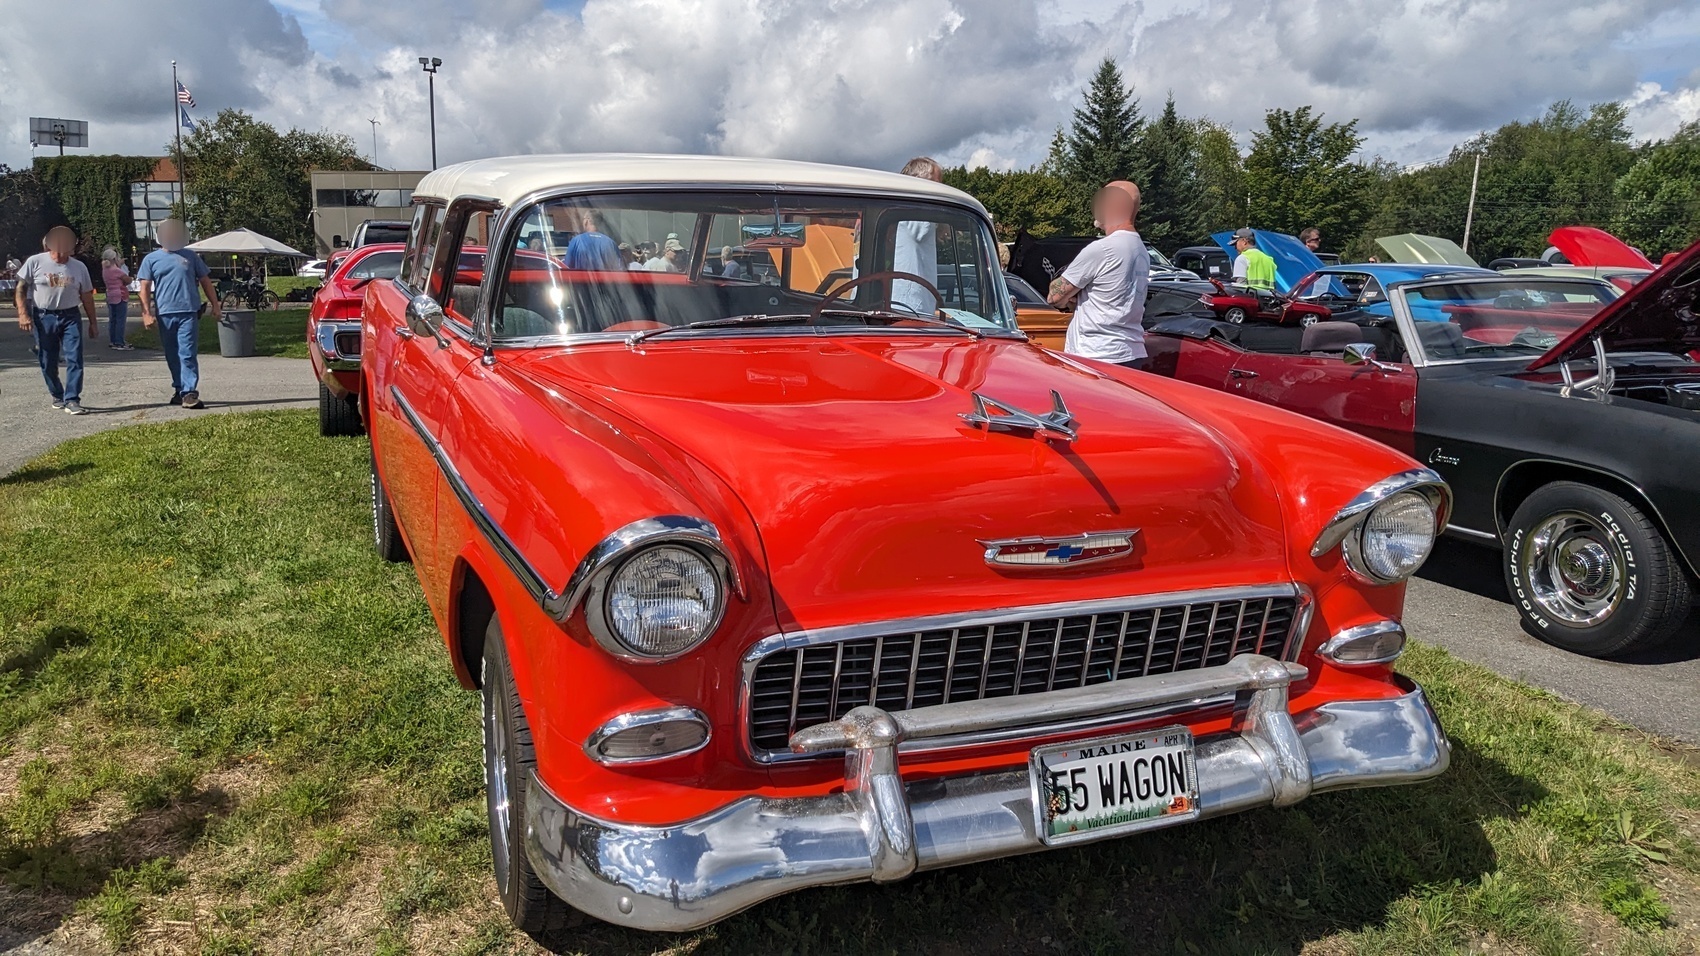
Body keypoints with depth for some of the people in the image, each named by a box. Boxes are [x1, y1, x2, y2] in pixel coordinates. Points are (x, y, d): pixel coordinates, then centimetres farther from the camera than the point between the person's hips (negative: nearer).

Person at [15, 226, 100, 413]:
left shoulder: (79, 267, 2)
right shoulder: (35, 262, -3)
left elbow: (87, 297, 8)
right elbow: (21, 289, 1)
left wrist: (93, 322, 9)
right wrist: (23, 314, -8)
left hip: (70, 317, 0)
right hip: (43, 317, 0)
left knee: (74, 359, -10)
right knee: (48, 362, 6)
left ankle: (72, 399, -8)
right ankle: (57, 396, 24)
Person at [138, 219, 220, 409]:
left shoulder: (190, 256, 12)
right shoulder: (152, 259, 10)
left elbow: (205, 281, 15)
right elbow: (145, 288, 5)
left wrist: (215, 305, 9)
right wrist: (146, 313, -4)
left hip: (189, 312, -1)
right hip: (165, 314, 2)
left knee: (188, 354, -10)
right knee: (172, 356, 9)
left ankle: (189, 393, -15)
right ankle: (179, 389, 21)